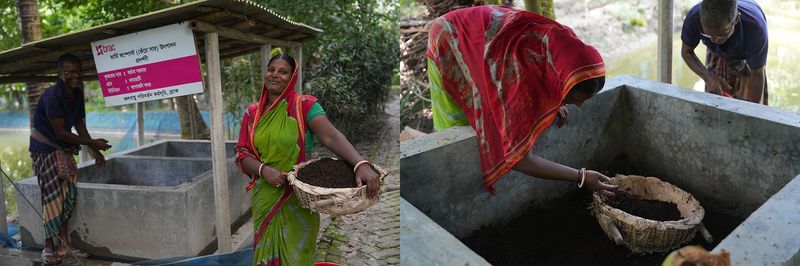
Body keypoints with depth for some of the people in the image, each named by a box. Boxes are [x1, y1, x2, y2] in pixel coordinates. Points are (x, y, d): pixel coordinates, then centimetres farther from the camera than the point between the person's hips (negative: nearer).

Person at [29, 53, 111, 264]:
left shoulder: (78, 94, 0)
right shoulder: (52, 96, -24)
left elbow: (80, 126, 7)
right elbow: (60, 132, -24)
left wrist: (95, 151, 2)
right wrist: (92, 143, -21)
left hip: (64, 148, 7)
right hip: (45, 148, -7)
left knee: (69, 193, 3)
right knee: (53, 195, -8)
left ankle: (63, 242, 10)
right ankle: (49, 247, -2)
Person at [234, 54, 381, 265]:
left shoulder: (304, 106, -8)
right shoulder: (253, 113, 5)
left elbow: (331, 136, -22)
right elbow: (242, 154, 3)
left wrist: (361, 164, -37)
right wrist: (263, 170, -18)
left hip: (298, 198, -3)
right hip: (265, 198, 4)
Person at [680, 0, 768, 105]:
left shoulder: (755, 26, -45)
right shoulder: (694, 17, -40)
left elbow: (757, 76, -32)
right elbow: (686, 52, -19)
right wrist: (708, 77, -35)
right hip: (717, 54, 2)